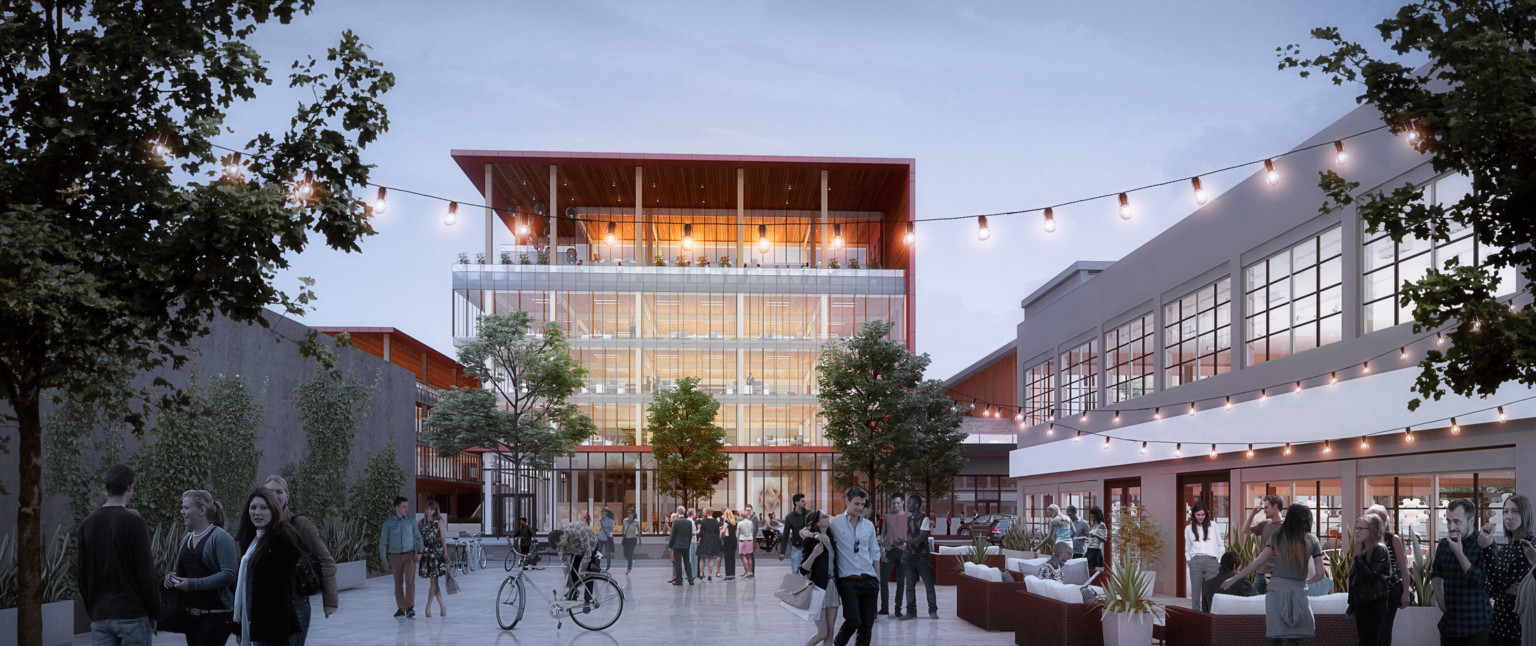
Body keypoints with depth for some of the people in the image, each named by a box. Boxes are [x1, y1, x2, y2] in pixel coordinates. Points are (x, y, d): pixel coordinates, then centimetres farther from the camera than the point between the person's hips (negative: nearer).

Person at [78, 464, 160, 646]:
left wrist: (92, 610, 19)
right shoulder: (134, 522, -10)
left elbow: (81, 574, 10)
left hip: (99, 617, 5)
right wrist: (154, 613, -2)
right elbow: (146, 572, -11)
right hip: (132, 615, -5)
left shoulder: (88, 523, 7)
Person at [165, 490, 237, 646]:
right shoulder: (186, 539, 16)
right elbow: (180, 570, 27)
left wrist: (193, 584, -21)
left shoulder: (220, 537, -9)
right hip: (191, 614, 8)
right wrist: (171, 576, 3)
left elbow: (229, 575, -19)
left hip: (216, 614, -8)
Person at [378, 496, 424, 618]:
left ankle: (410, 609, -20)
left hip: (410, 555, 0)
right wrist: (384, 560, -4)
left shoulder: (411, 521, 0)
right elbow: (383, 541, 0)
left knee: (410, 581, -15)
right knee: (398, 584, 6)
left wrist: (419, 553, -11)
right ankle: (401, 609, 19)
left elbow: (418, 538, 3)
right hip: (395, 556, 0)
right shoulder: (388, 522, -4)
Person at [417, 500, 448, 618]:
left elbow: (443, 539, 2)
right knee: (433, 581, 4)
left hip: (437, 552, -3)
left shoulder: (440, 522, 2)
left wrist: (446, 554, -3)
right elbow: (419, 539, 13)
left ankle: (428, 607, 0)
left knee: (433, 581, -7)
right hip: (425, 553, 3)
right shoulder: (421, 522, 10)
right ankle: (442, 607, 12)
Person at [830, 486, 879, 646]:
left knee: (867, 624, 3)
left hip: (869, 580, 4)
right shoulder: (835, 523, 2)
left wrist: (878, 579, 17)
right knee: (853, 620, -13)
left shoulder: (869, 525, 15)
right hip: (848, 581, -4)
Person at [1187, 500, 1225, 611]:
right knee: (1195, 591, -5)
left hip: (1212, 561, -1)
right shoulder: (1188, 529, 16)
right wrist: (1188, 559, 9)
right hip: (1196, 561, 1)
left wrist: (1220, 561, 9)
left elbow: (1220, 545, 16)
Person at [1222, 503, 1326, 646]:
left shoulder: (1278, 537, 5)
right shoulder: (1312, 540, 7)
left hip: (1277, 589, -1)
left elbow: (1258, 562, -2)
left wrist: (1234, 578, 3)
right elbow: (1320, 574, 6)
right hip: (1299, 591, 1)